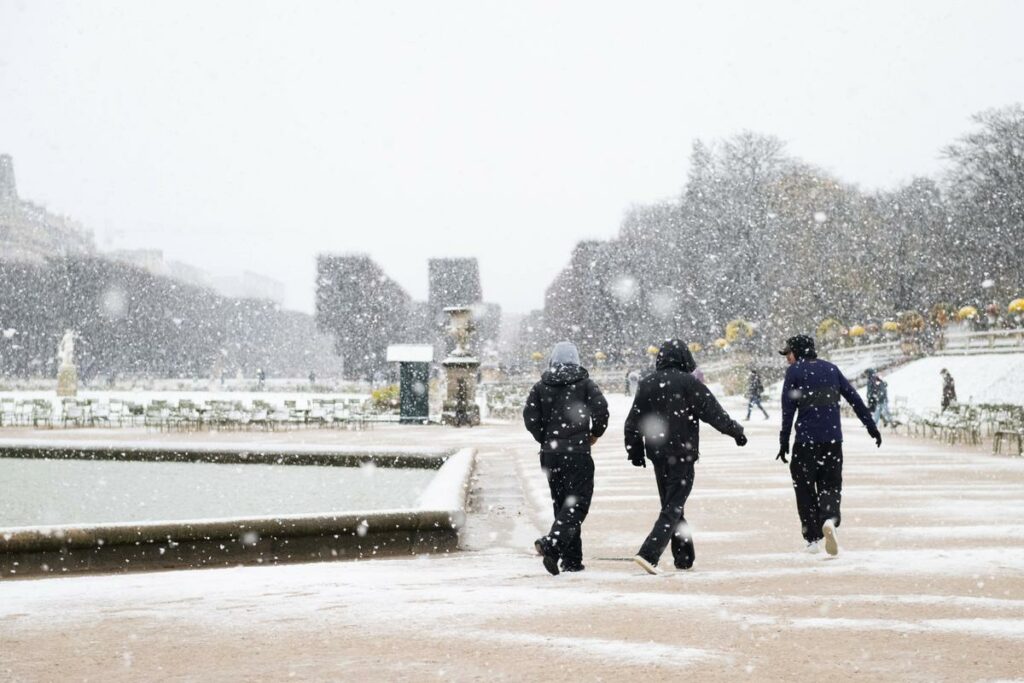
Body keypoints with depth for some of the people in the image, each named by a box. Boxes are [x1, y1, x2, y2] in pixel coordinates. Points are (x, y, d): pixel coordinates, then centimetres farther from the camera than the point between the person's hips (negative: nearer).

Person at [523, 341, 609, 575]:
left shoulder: (541, 387, 6)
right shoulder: (585, 384, -1)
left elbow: (530, 416, -2)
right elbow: (601, 408, -13)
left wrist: (545, 438, 10)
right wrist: (595, 433, 3)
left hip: (550, 454, 4)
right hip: (578, 453, -4)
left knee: (561, 503, 12)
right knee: (577, 503, -4)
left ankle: (572, 560, 11)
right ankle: (551, 543, -27)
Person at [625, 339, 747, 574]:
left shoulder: (647, 383, 5)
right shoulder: (688, 383, -10)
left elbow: (633, 421, 9)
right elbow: (713, 412, -9)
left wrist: (635, 450, 18)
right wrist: (736, 431, 3)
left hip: (657, 454, 6)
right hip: (682, 454, -5)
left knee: (670, 505, 17)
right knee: (673, 508, -5)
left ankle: (684, 557, 20)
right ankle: (649, 554, -19)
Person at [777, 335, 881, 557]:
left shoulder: (794, 371, -1)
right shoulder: (831, 368, 12)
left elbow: (788, 409, -6)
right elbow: (855, 399, 12)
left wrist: (784, 442, -4)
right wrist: (872, 427, 17)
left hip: (806, 440, -3)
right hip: (833, 439, 4)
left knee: (804, 488, 8)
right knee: (830, 485, 9)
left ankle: (813, 537, 5)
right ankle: (829, 518, -21)